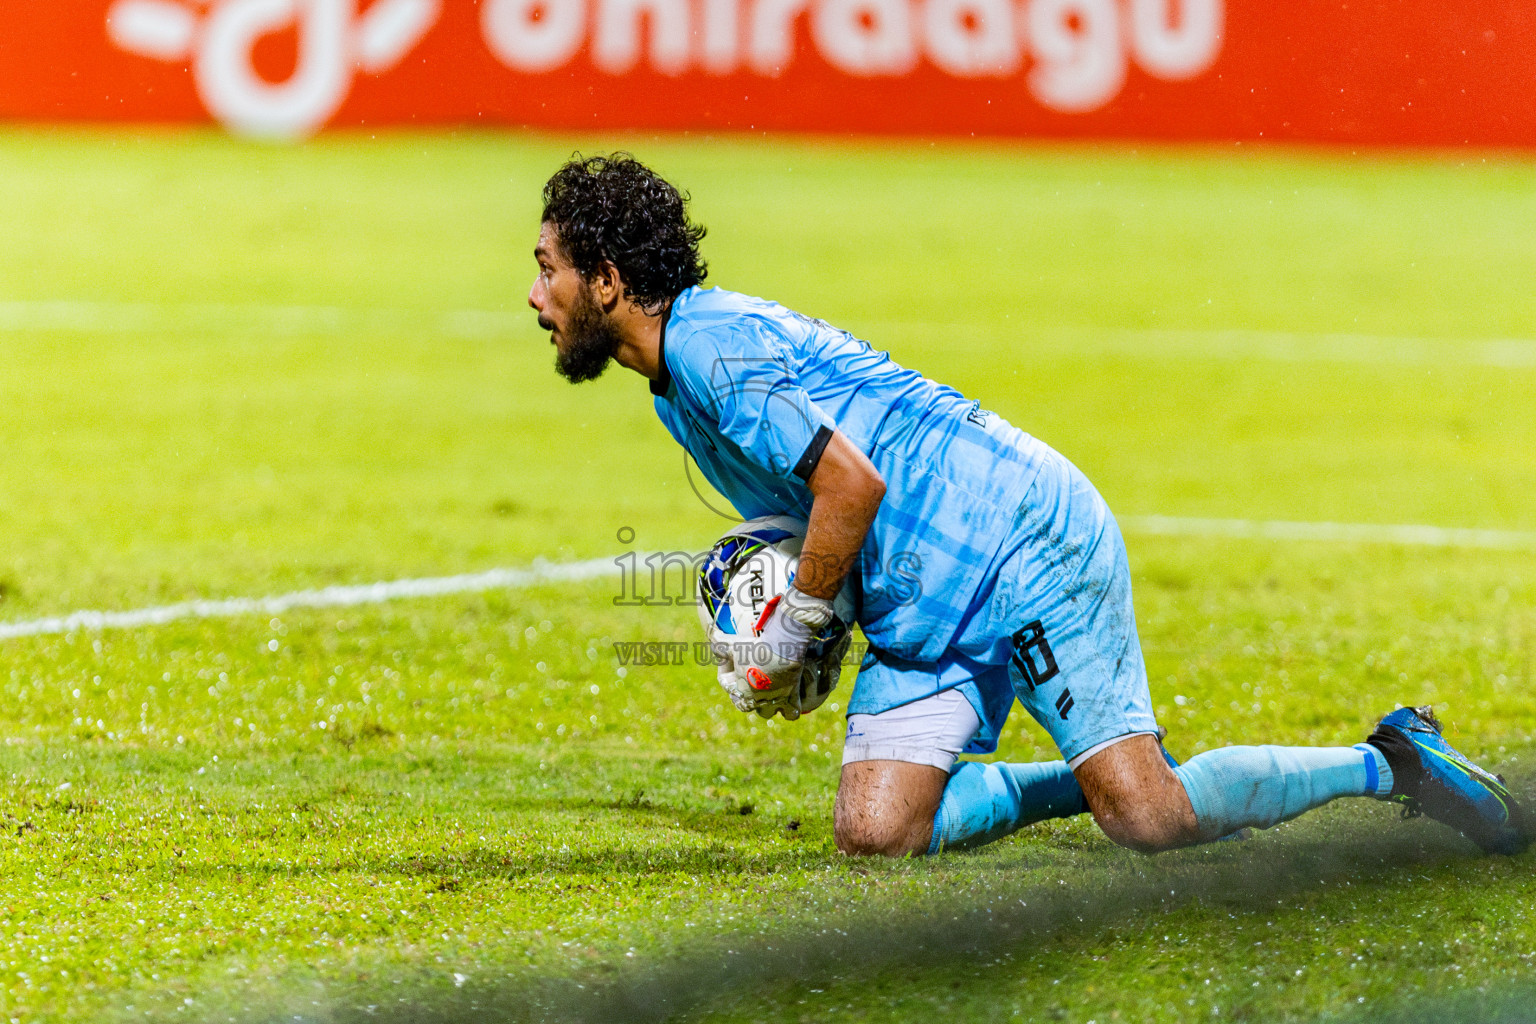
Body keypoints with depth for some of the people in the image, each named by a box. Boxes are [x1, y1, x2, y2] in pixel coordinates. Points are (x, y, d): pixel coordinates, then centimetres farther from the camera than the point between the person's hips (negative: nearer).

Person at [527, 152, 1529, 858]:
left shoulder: (709, 342, -14)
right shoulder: (679, 380, 18)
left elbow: (852, 483, -22)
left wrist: (786, 642, -11)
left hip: (1023, 543, -9)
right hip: (927, 612, 9)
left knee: (1149, 819, -18)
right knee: (875, 832, -9)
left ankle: (1393, 762, 2)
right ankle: (1098, 775, 10)